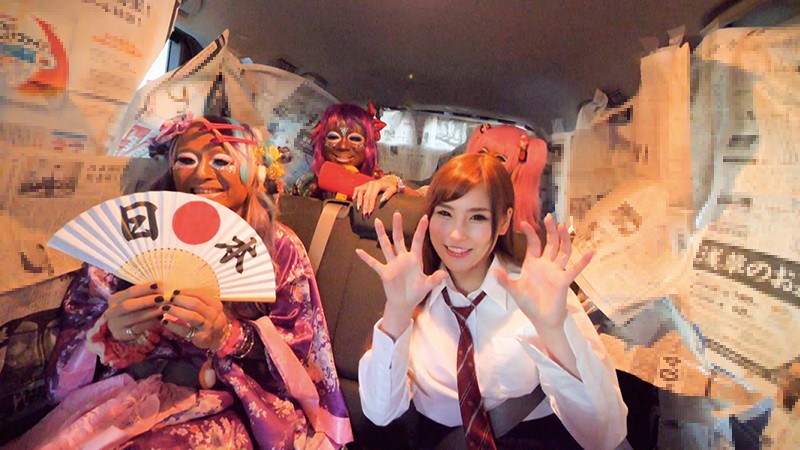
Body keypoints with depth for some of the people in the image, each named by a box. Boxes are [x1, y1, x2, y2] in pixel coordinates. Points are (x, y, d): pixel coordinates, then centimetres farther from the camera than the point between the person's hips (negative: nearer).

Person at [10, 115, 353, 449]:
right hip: (118, 402, 2)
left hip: (213, 413, -1)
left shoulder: (279, 247, -2)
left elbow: (300, 350, -7)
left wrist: (228, 335, -24)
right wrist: (110, 334, -20)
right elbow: (69, 354, 2)